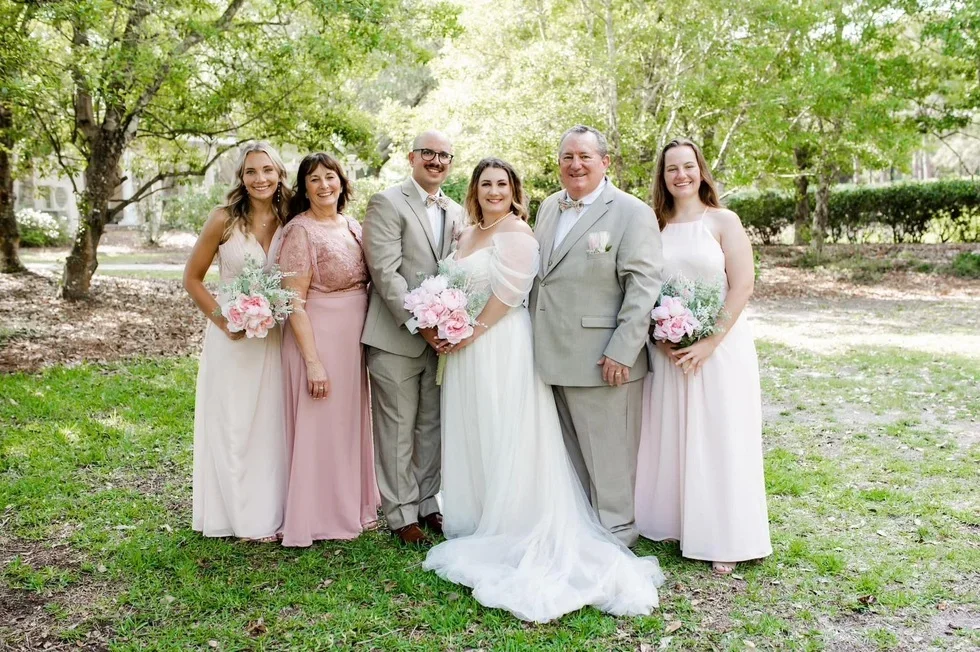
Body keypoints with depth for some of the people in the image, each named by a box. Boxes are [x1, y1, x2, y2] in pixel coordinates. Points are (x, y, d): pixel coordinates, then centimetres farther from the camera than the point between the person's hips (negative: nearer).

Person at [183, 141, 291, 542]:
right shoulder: (224, 219, -8)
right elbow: (192, 278, -1)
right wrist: (222, 320, -11)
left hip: (275, 338, 2)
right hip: (233, 336, -2)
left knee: (272, 426, 10)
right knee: (233, 426, 6)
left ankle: (272, 512, 25)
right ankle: (242, 517, 21)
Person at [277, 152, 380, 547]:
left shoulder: (353, 227, 8)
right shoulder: (300, 230, -12)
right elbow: (294, 302, -16)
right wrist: (313, 361, -20)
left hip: (355, 339, 7)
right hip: (318, 337, -7)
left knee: (353, 422, 16)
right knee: (321, 427, 3)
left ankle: (354, 506, 32)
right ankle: (320, 517, 19)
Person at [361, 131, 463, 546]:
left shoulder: (455, 212, 14)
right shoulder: (386, 204, -5)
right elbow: (386, 272, -14)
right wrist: (419, 324, -18)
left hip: (441, 336, 6)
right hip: (396, 337, -5)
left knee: (432, 426, 13)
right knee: (398, 429, 4)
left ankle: (427, 503, 27)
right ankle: (402, 513, 16)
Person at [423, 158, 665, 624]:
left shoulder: (516, 232, -11)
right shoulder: (468, 234, 15)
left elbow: (508, 292, -18)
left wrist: (472, 332, -14)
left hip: (502, 346, -9)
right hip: (466, 350, 9)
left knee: (505, 438, -1)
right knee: (471, 437, 14)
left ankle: (514, 531, 12)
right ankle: (479, 522, 29)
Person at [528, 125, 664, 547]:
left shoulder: (632, 213, -8)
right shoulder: (548, 208, 14)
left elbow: (644, 286, -13)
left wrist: (622, 352, -18)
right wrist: (538, 343, 16)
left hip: (603, 361, -7)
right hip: (554, 355, 7)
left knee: (607, 453, 4)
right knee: (569, 453, 16)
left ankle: (615, 534, 21)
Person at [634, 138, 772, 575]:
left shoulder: (723, 221, -2)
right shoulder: (655, 226, 7)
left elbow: (743, 285, -8)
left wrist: (709, 342, -15)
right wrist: (661, 337, -9)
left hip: (719, 347, -3)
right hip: (667, 350, 3)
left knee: (718, 439, 2)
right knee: (669, 436, 9)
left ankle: (724, 539, 15)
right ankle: (672, 522, 24)